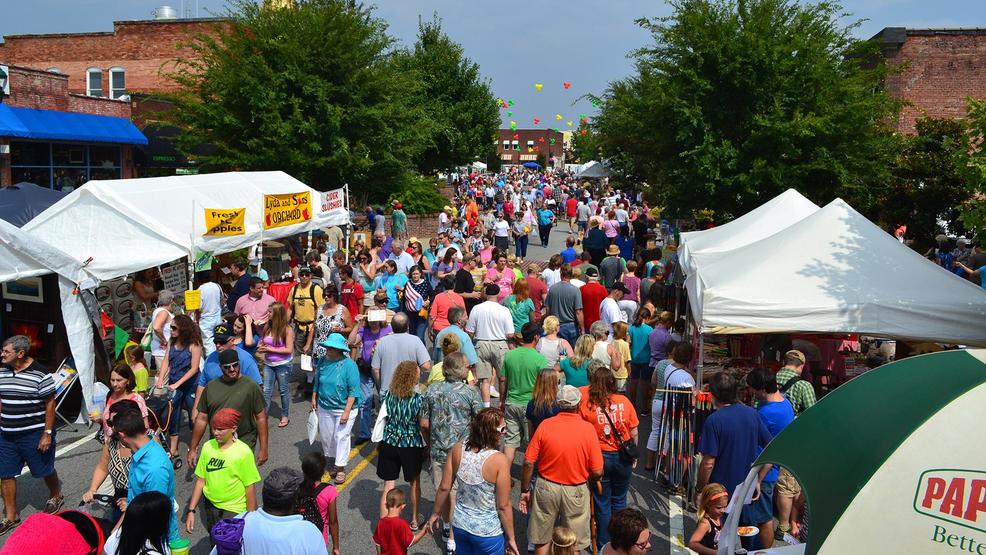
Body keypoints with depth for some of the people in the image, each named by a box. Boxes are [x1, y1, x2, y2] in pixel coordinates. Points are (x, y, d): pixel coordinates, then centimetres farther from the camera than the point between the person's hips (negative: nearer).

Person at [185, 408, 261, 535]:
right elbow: (200, 480, 3)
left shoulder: (243, 452, -16)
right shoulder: (208, 446, -3)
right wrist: (191, 510, 2)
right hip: (209, 505, 4)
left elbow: (250, 487, -11)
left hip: (233, 510, -4)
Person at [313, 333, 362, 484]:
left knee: (341, 437, 0)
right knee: (326, 435, 15)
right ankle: (331, 458, 36)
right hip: (324, 407, 6)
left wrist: (347, 411, -21)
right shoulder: (323, 361, -4)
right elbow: (317, 382, 13)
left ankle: (341, 468, 12)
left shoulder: (349, 365, -20)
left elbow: (354, 391, -19)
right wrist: (314, 398, 12)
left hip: (344, 408, -5)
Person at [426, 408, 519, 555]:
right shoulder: (499, 460, -25)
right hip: (488, 532, -4)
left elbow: (444, 488, -3)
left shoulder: (457, 450, -12)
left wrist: (435, 514, 14)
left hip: (460, 525, 4)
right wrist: (511, 538, -5)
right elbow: (503, 506, -18)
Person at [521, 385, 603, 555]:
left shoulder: (545, 425, -12)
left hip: (546, 488, 1)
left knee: (542, 541, 18)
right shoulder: (588, 428, -14)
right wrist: (586, 478, 9)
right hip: (575, 491, -1)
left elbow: (528, 463, -10)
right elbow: (597, 472, -13)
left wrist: (525, 490, 3)